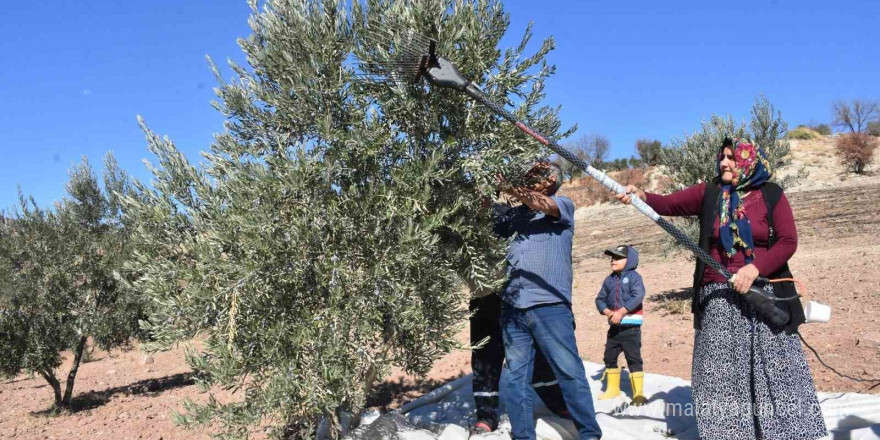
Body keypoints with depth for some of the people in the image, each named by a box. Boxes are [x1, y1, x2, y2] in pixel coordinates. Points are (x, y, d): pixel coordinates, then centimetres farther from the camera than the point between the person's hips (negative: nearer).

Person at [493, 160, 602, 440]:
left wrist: (504, 186, -17)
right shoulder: (516, 213, 17)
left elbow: (540, 204, -14)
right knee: (515, 377, 7)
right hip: (513, 307, 5)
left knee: (570, 372, -1)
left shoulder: (563, 205, 5)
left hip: (549, 305, -4)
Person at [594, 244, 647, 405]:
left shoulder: (634, 277, -7)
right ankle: (612, 389, 29)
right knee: (609, 357, 14)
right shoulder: (609, 280, 11)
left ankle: (638, 392, 1)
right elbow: (600, 299, 10)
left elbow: (638, 296, -20)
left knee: (634, 358, -6)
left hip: (630, 326, -7)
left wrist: (621, 312, -22)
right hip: (614, 327, 7)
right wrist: (608, 312, -9)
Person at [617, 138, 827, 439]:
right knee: (721, 372, 6)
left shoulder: (771, 195, 1)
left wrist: (755, 268, -19)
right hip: (718, 298, 2)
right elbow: (669, 203, -5)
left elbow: (788, 241, -5)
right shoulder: (708, 193, 5)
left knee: (774, 370, 5)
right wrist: (643, 197, -25)